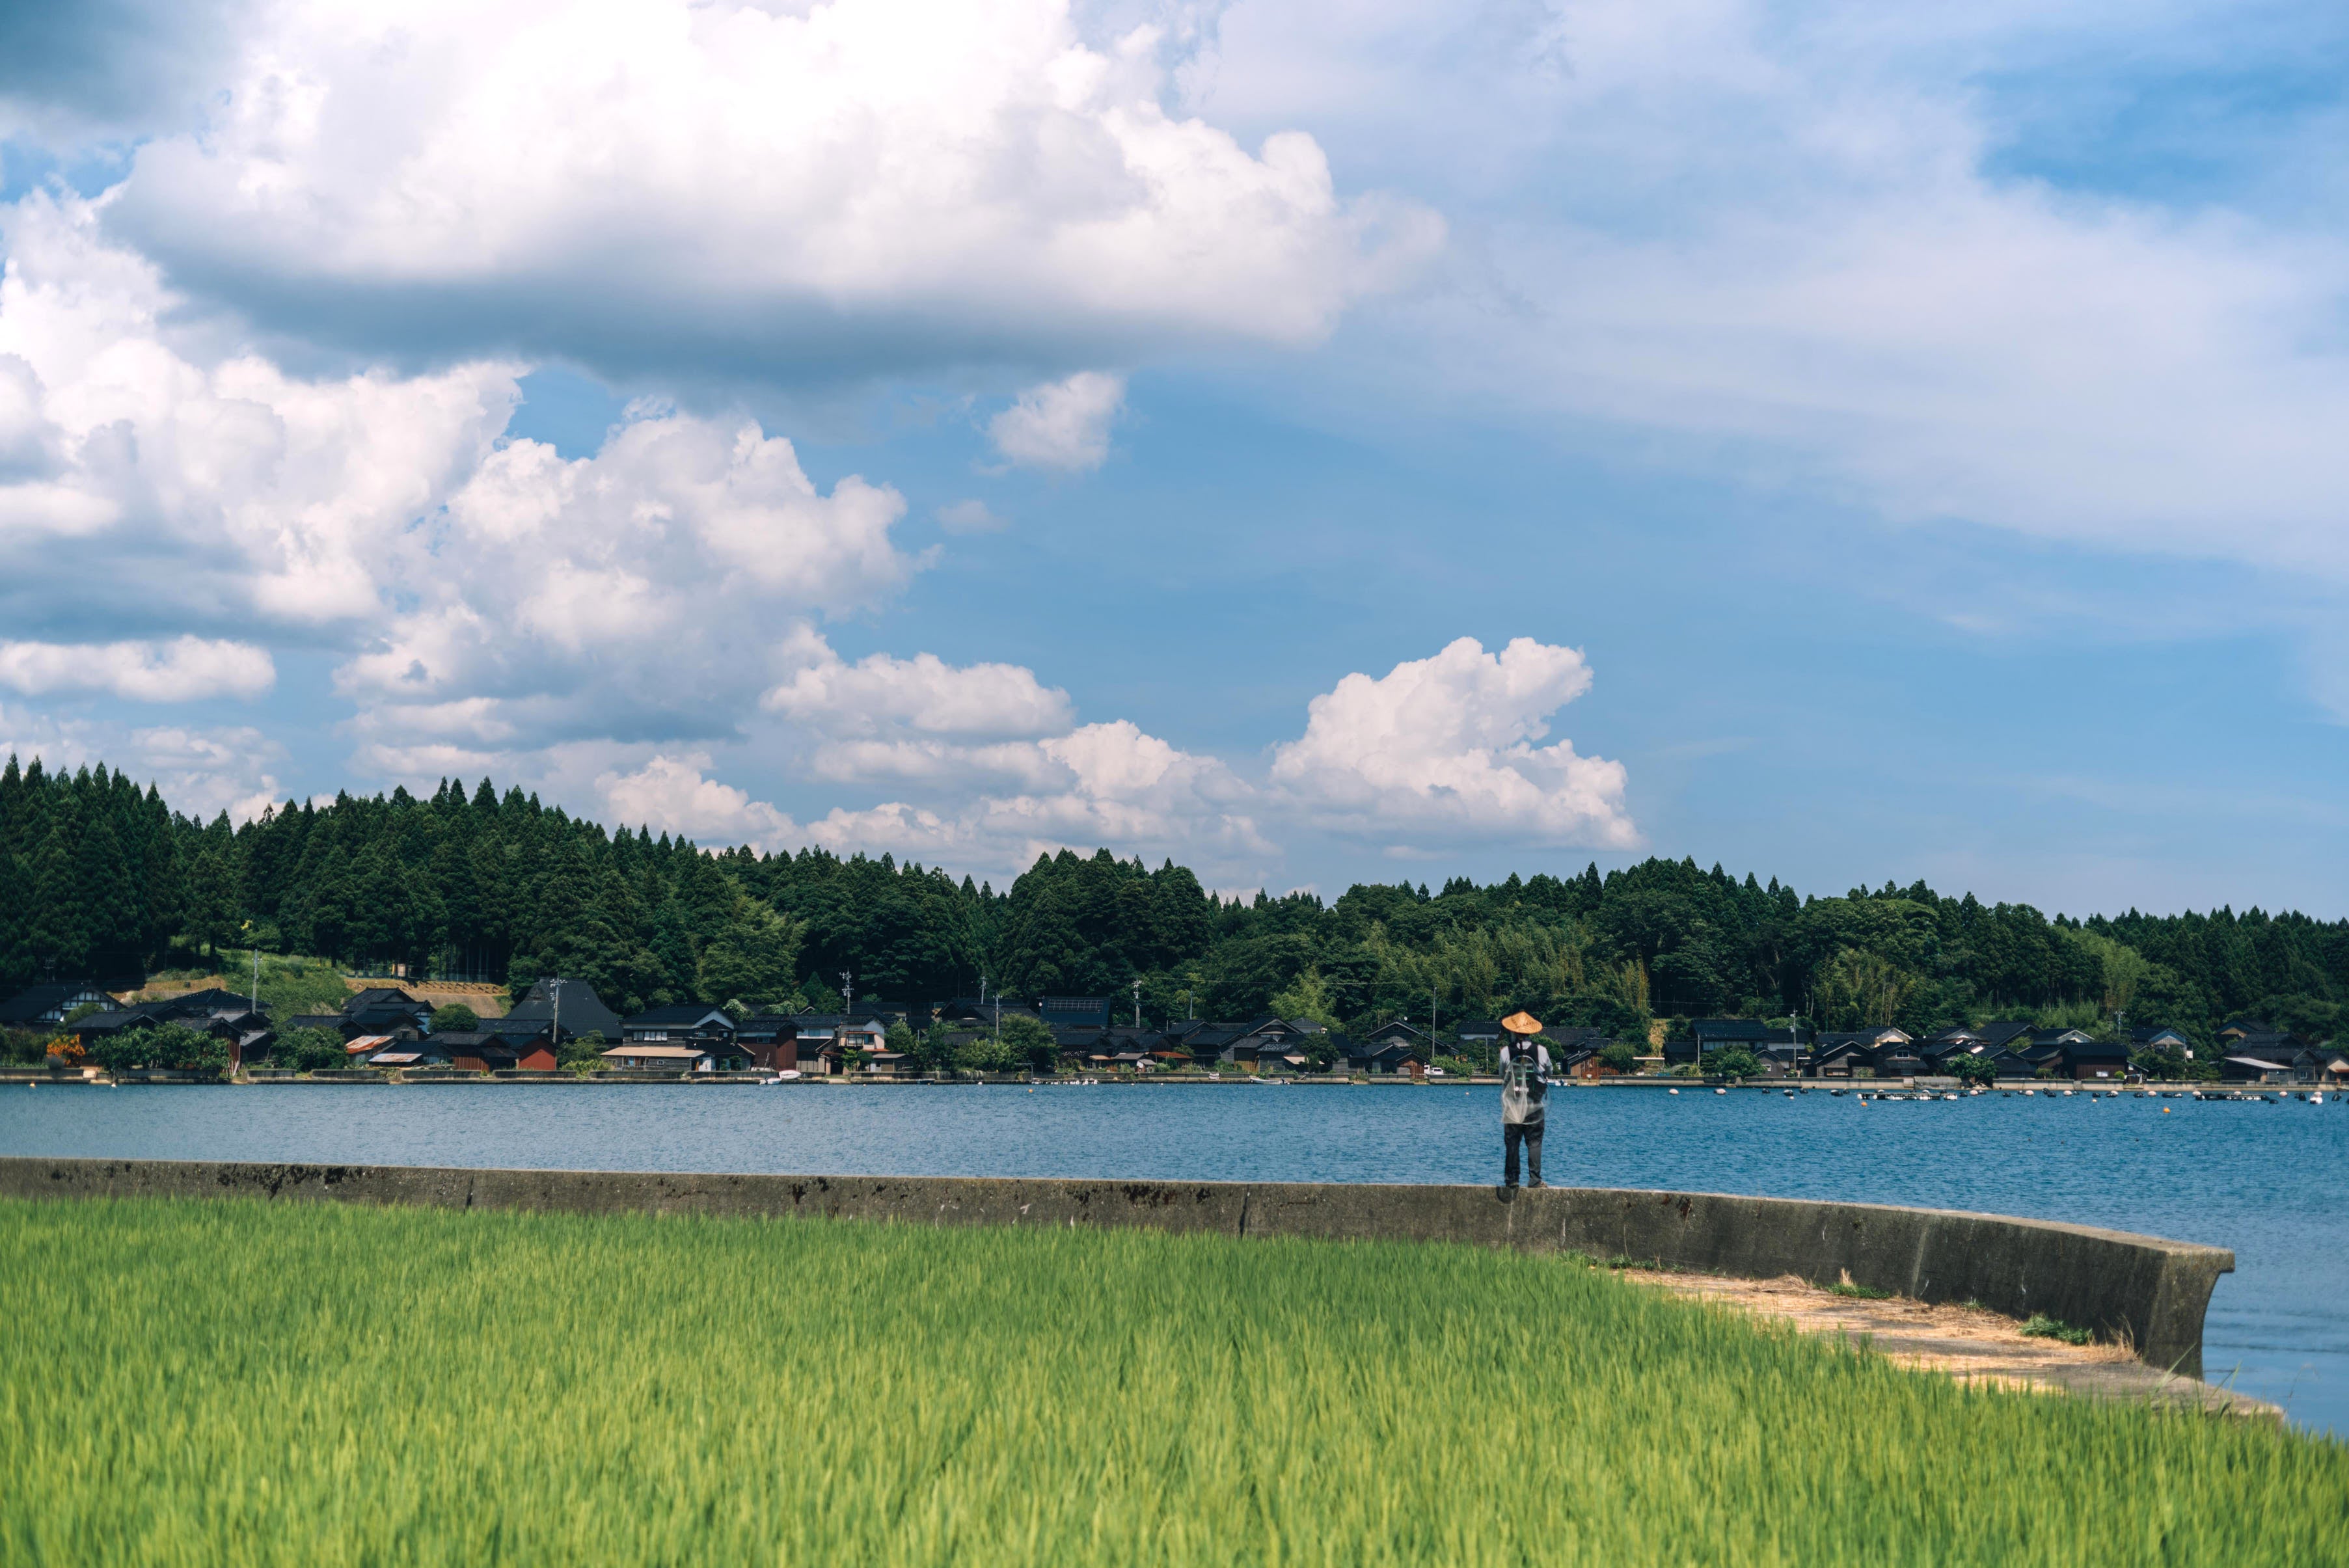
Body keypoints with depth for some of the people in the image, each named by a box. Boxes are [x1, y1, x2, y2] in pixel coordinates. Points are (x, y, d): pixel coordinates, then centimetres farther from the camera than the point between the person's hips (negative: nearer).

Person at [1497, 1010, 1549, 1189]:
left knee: (1512, 1144, 5)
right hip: (1534, 1107, 0)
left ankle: (1511, 1179, 5)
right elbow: (1549, 1073, 10)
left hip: (1512, 1106, 0)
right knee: (1534, 1142, 2)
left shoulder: (1506, 1052, -5)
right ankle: (1535, 1179, -5)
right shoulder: (1541, 1050, -5)